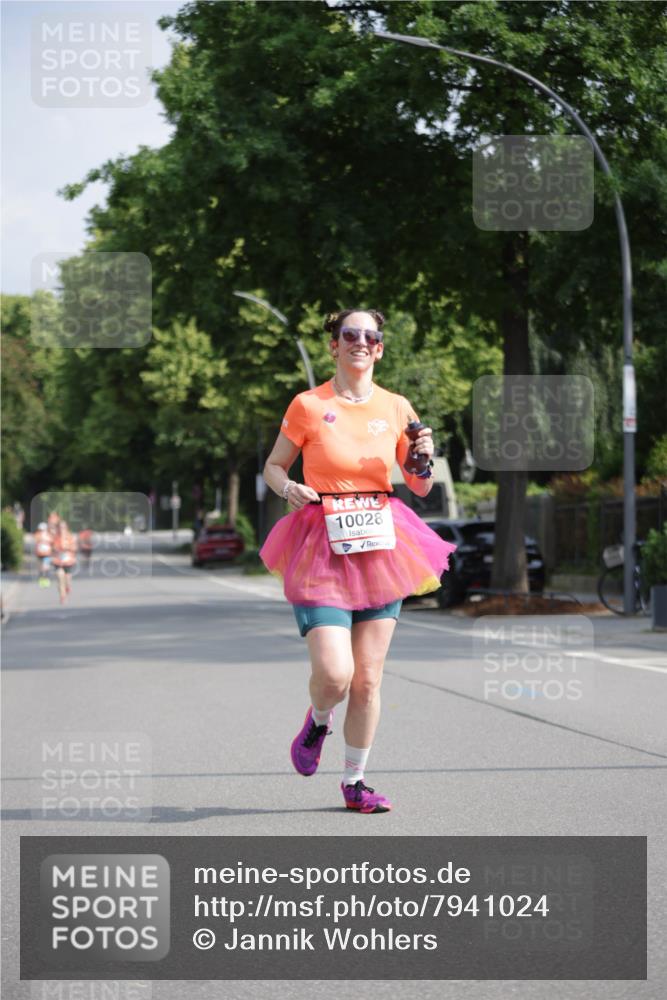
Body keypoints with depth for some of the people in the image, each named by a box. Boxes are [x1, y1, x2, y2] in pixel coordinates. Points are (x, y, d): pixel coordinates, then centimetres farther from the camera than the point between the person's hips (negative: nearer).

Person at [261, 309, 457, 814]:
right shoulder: (308, 406, -2)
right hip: (323, 549, -3)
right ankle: (318, 721, 21)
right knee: (334, 673, -15)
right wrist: (290, 489, -13)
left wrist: (425, 457, -7)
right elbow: (273, 466, 8)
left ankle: (355, 782, 19)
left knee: (368, 679, 4)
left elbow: (421, 487, 14)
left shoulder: (396, 408, 7)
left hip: (381, 548, 3)